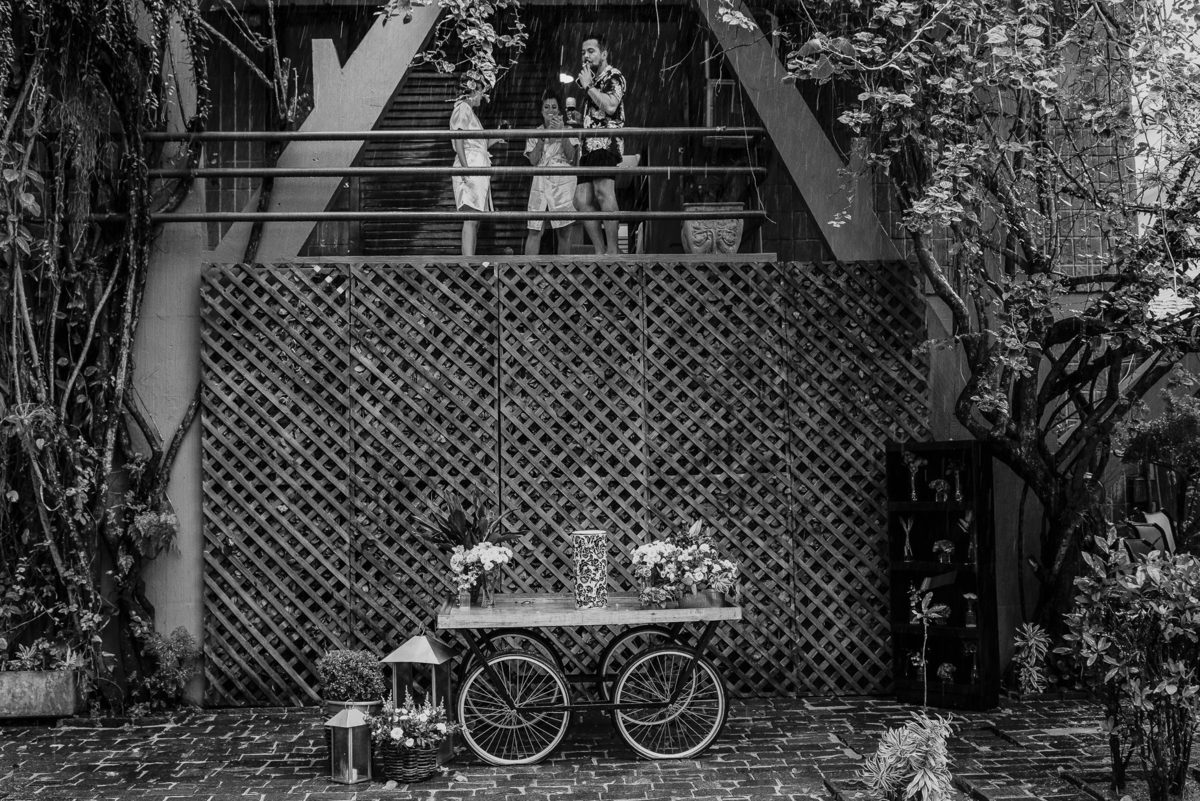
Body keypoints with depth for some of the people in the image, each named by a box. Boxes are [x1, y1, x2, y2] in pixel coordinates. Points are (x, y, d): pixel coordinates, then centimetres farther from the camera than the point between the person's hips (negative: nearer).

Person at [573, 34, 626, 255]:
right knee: (582, 200, 0)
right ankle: (600, 252, 0)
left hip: (606, 142, -9)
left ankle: (612, 249, -31)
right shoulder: (592, 80, 27)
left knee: (603, 191, -26)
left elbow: (610, 106, -17)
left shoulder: (613, 76, 2)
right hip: (589, 145, 9)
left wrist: (588, 86, -7)